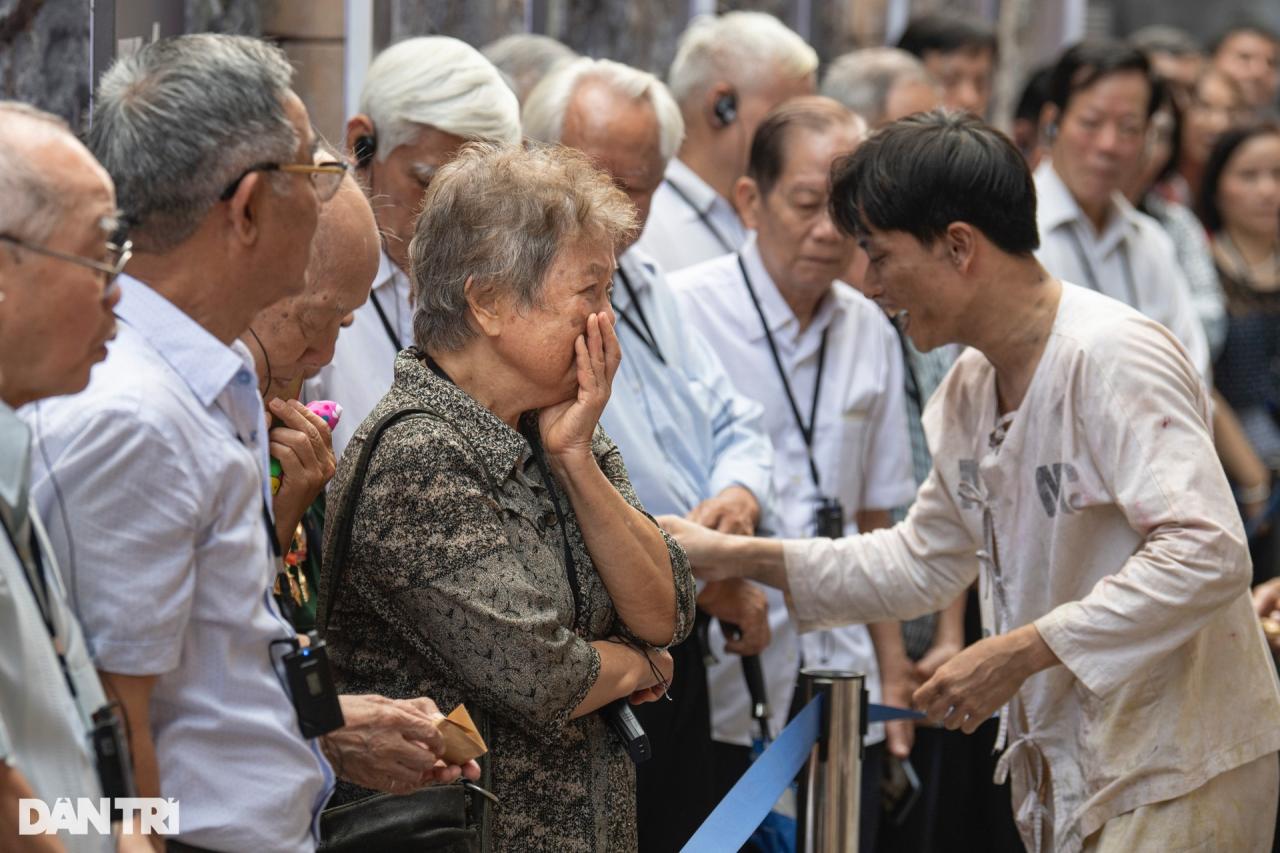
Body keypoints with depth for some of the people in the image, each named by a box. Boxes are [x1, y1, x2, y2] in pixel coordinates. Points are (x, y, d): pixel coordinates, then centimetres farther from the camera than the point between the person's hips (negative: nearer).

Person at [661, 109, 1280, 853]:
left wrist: (1022, 651, -27)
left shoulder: (1113, 358, -19)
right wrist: (740, 557, 12)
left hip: (1180, 777, -8)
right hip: (1070, 769, 8)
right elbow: (924, 562, 20)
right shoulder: (970, 387, 10)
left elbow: (1207, 554, -28)